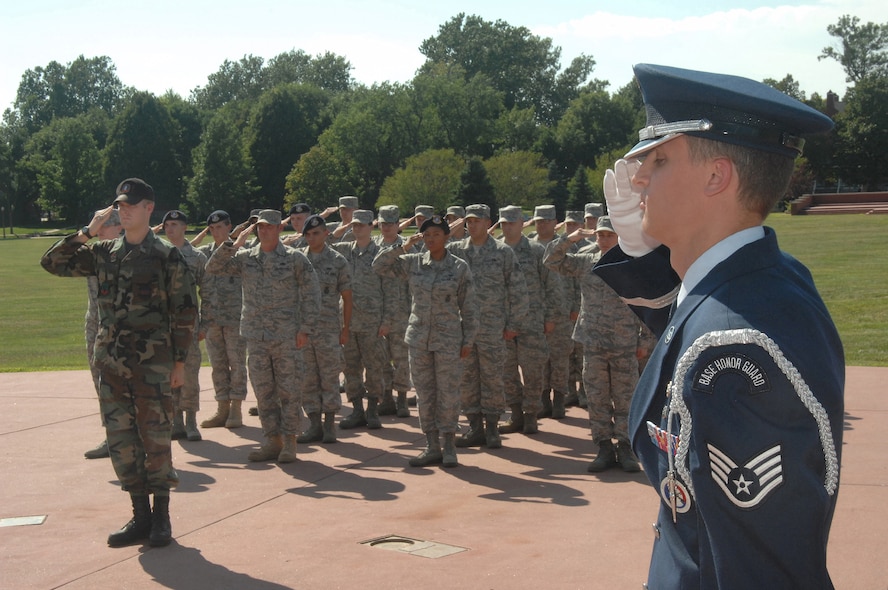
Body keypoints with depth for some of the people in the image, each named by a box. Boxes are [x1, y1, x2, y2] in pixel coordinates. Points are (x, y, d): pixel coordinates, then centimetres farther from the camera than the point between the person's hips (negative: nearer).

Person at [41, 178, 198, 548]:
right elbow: (52, 263, 7)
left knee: (155, 441, 1)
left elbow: (185, 313, -3)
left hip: (152, 364, -5)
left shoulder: (167, 256, -3)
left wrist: (180, 361, -5)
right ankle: (140, 516, 18)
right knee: (121, 441, 8)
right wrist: (87, 232, -1)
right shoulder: (103, 254, 9)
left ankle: (161, 518, 13)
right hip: (111, 363, 5)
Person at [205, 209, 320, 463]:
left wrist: (306, 328, -8)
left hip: (287, 337, -3)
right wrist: (235, 243, -10)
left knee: (289, 390, 1)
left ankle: (289, 441, 9)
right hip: (256, 337, 4)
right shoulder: (245, 258, 8)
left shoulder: (295, 258, -1)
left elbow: (311, 294, -2)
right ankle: (272, 440, 16)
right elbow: (213, 268, -1)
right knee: (263, 391, 7)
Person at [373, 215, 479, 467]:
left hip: (448, 340, -3)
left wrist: (468, 340, -4)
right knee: (424, 393, 8)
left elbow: (469, 307, -1)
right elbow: (380, 265, 2)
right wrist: (403, 247, -8)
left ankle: (449, 447, 12)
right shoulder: (413, 262, 4)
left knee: (448, 393, 1)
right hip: (419, 338, 3)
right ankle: (432, 447, 17)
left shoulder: (460, 267, -3)